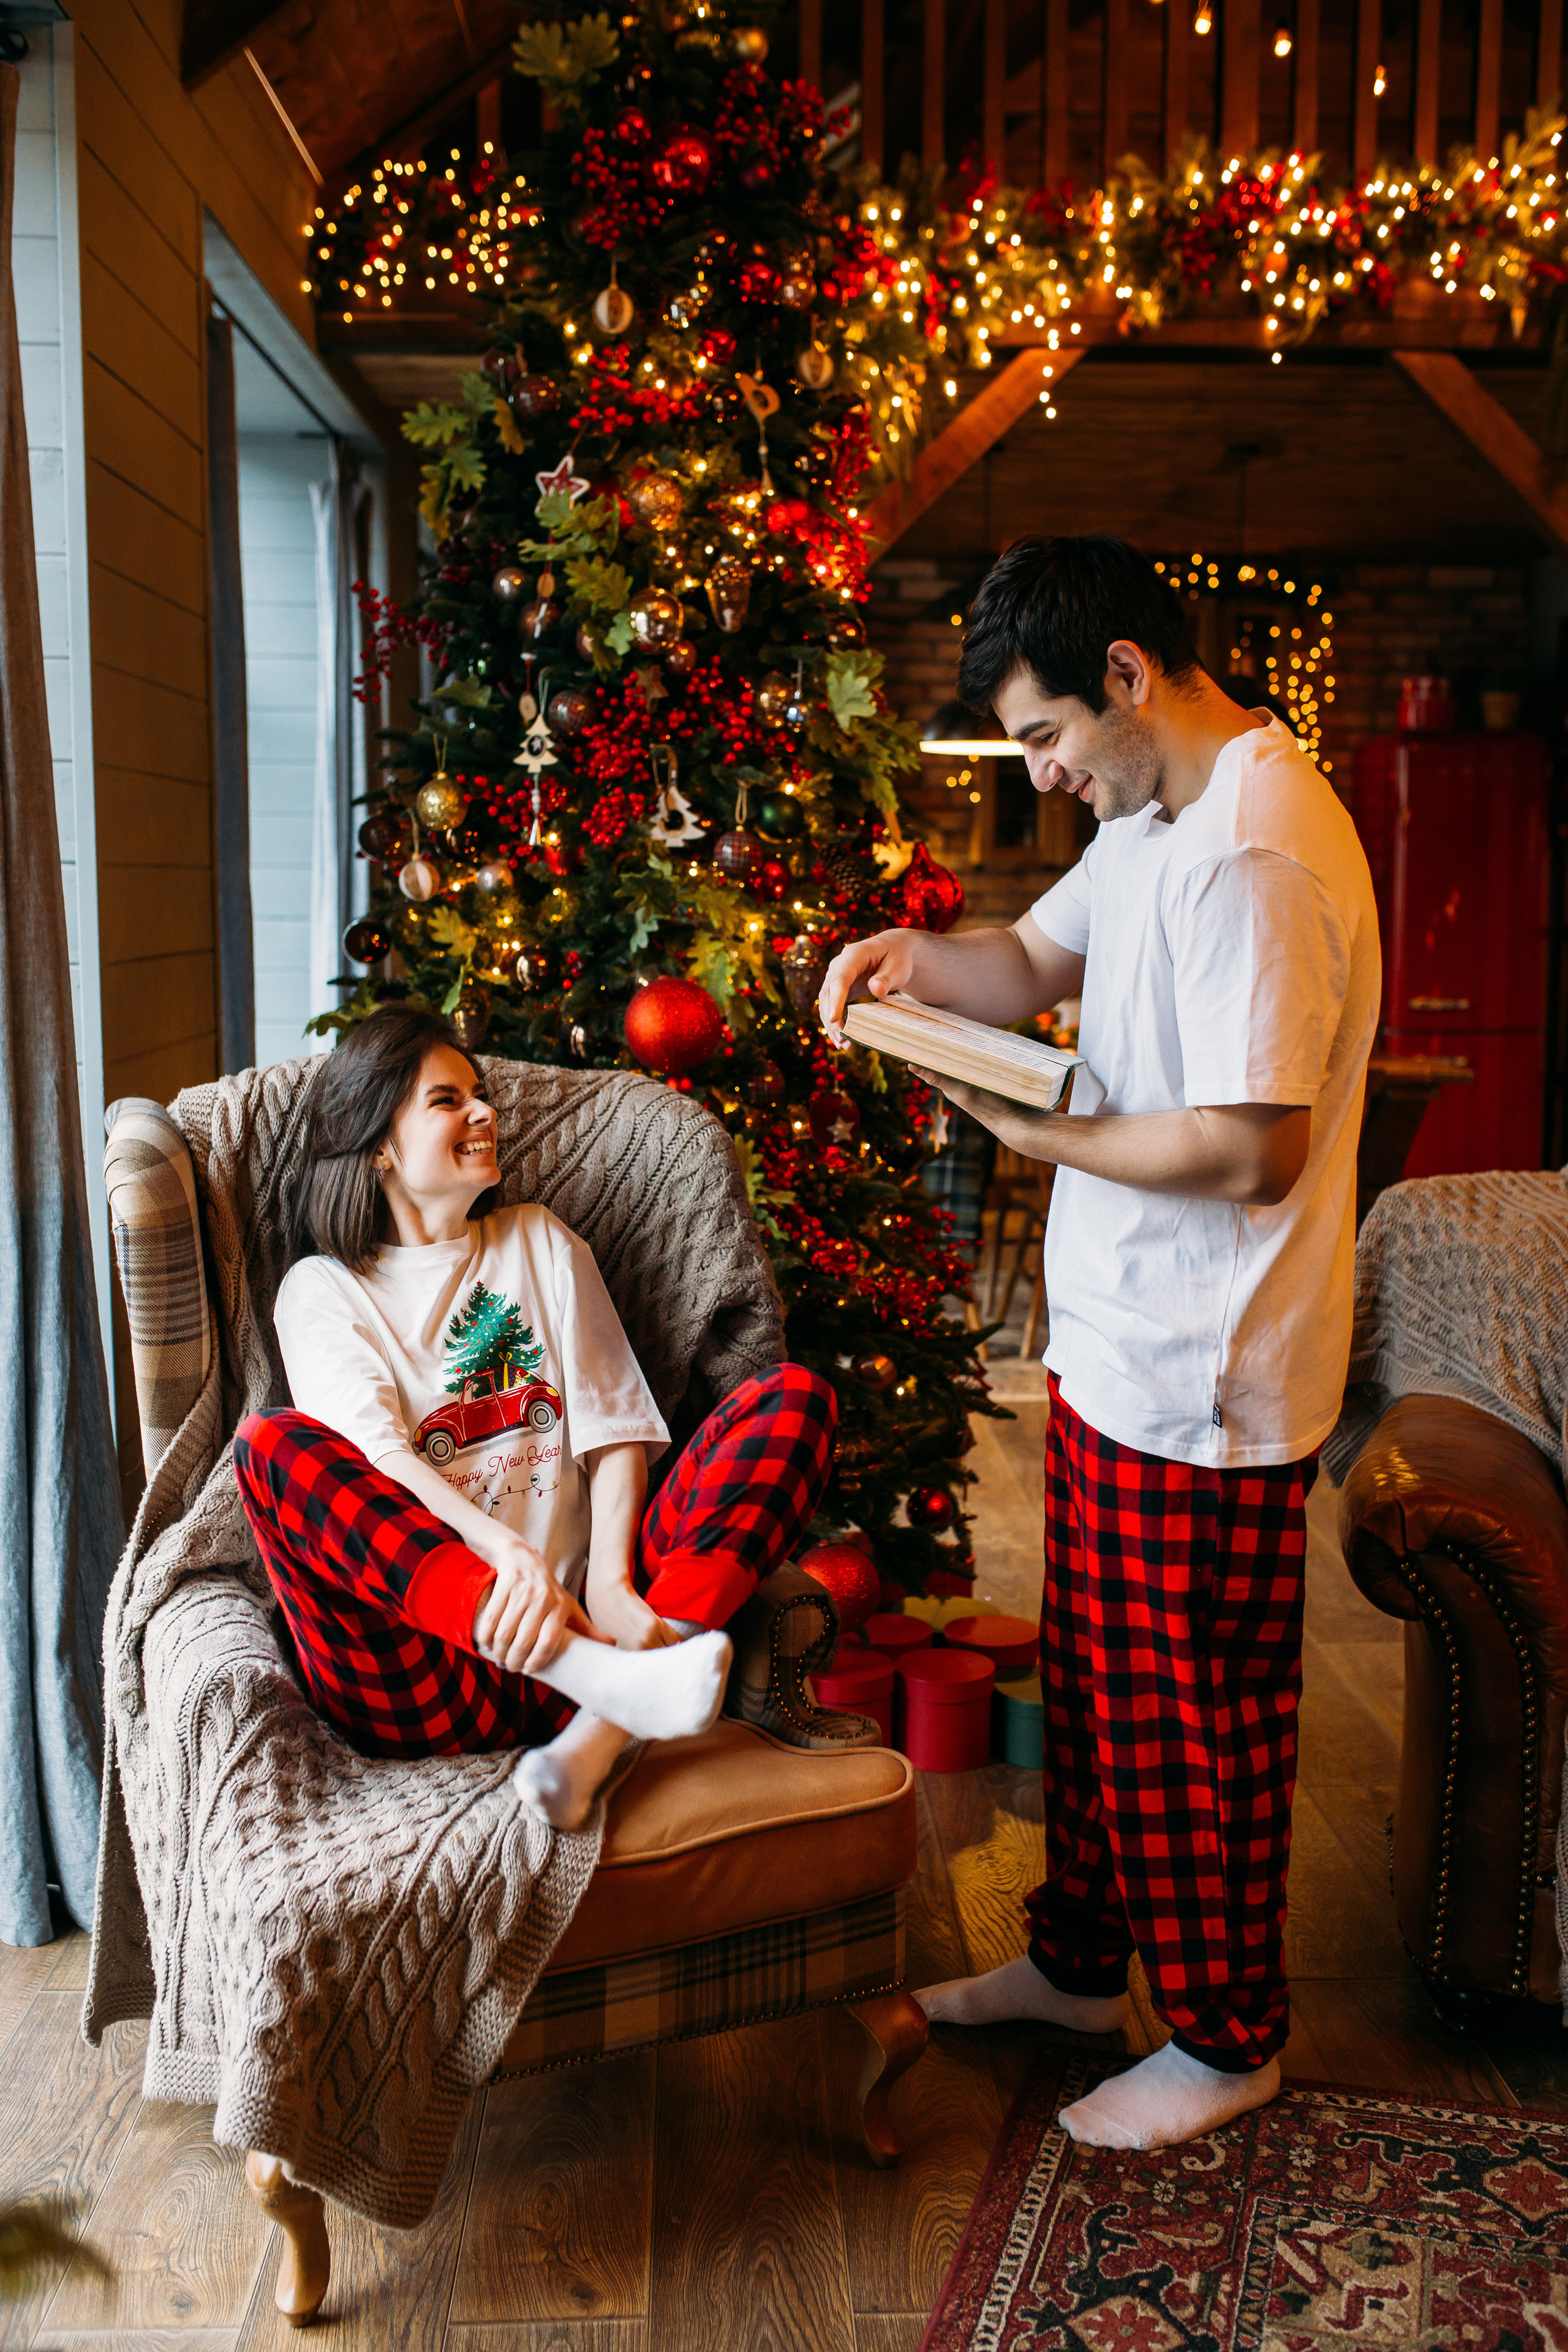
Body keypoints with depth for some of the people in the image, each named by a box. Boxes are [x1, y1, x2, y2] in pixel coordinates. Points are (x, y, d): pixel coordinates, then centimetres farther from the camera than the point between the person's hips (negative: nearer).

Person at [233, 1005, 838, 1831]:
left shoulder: (542, 1242, 23)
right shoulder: (324, 1289, 14)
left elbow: (614, 1424, 11)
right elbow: (376, 1454, -7)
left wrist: (610, 1582, -10)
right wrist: (508, 1555, -27)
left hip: (575, 1612, 3)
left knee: (795, 1395, -13)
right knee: (269, 1446, -28)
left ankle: (602, 1731, -33)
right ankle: (608, 1676, -42)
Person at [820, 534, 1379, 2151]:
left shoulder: (1251, 856, -25)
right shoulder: (1158, 818, 9)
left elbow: (1255, 1151, -29)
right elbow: (1039, 961, 17)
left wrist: (1035, 1132, -18)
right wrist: (914, 960, -3)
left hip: (1204, 1388, -10)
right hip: (1118, 1351, 10)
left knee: (1191, 1718, 7)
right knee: (1092, 1679, 22)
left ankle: (1227, 2037, 29)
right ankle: (1080, 1959, 42)